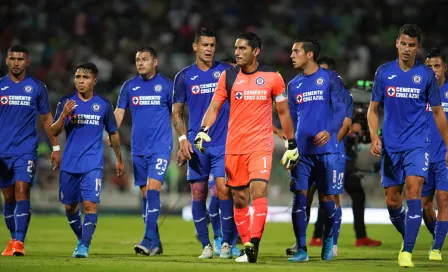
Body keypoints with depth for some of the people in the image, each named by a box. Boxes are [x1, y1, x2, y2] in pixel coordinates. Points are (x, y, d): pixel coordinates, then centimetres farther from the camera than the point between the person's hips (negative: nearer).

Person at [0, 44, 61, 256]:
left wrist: (55, 147, 8)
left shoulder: (37, 88, 3)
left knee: (22, 193, -16)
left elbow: (46, 118, 11)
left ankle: (19, 242, -19)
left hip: (26, 150, -2)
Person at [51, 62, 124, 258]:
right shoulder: (66, 102, 2)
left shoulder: (103, 104, 3)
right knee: (70, 206, 10)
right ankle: (81, 239, 32)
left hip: (93, 164, -2)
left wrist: (118, 159, 18)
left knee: (90, 204, -16)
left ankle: (84, 246, -15)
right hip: (69, 164, 2)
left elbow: (113, 134, 14)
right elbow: (54, 132, -2)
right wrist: (64, 115, -19)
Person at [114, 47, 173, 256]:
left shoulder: (166, 85, 1)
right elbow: (118, 113, 6)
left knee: (152, 190, -17)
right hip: (138, 149, 4)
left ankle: (149, 240, -19)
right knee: (145, 194, 6)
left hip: (160, 147, -4)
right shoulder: (129, 86, 9)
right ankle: (155, 244, 14)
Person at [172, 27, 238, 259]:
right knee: (198, 194, 1)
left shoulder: (227, 72, 4)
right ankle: (206, 245, 9)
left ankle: (227, 243, -2)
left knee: (223, 189, -11)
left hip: (224, 143, -1)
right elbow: (177, 113, 10)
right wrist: (182, 138, -3)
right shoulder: (184, 77, 7)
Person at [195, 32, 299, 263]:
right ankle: (246, 247, 15)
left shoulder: (272, 77, 1)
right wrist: (204, 130, -16)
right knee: (239, 198, 5)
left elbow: (283, 112, 8)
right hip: (234, 147, 3)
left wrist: (292, 144, 9)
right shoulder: (228, 76, 5)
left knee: (258, 190, -20)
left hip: (261, 145, -3)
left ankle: (254, 243, -23)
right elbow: (215, 106, 2)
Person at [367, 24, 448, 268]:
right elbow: (373, 108, 9)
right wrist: (374, 136, -8)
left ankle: (407, 252, -18)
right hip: (390, 147, 2)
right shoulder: (384, 72, 3)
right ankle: (408, 238, 32)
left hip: (417, 145, -2)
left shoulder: (426, 75, 0)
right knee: (392, 201, 5)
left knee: (413, 191, -18)